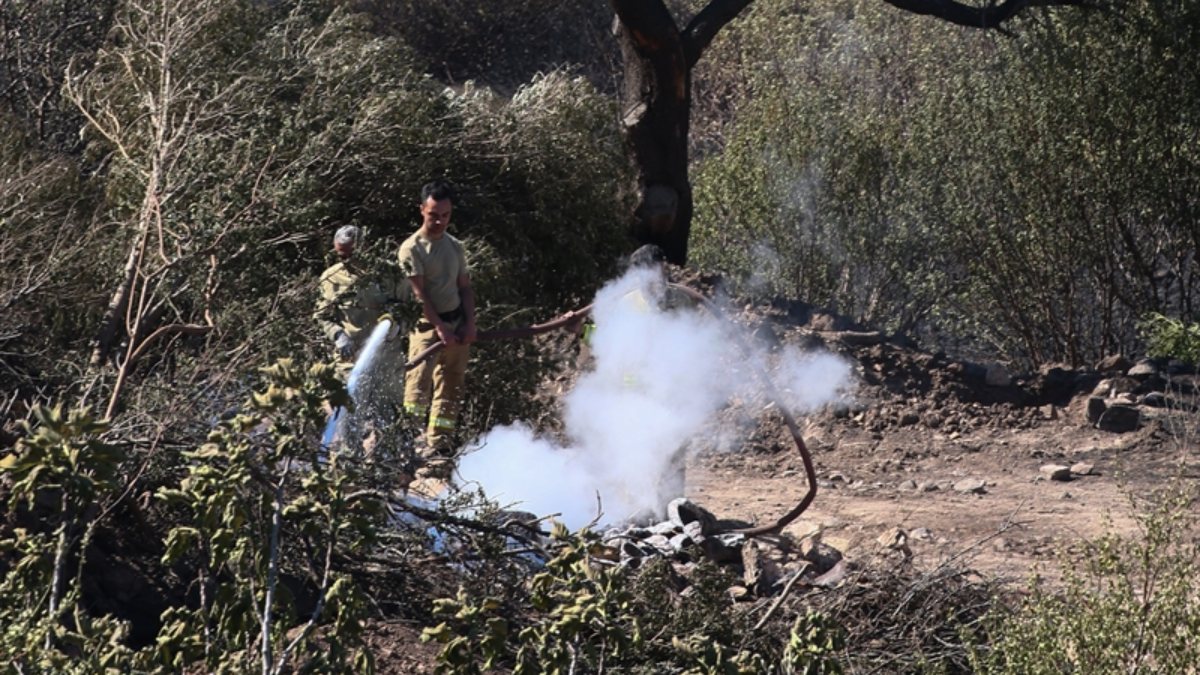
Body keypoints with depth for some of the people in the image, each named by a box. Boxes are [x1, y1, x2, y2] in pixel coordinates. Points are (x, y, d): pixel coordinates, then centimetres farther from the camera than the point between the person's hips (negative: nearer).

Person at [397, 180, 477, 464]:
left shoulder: (455, 247, 12)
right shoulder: (412, 248, -7)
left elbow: (465, 287, 14)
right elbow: (419, 294, -12)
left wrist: (469, 323, 0)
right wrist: (440, 328, -17)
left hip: (457, 325, 6)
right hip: (427, 325, -6)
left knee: (450, 388, 5)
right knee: (419, 383, -17)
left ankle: (439, 446, 9)